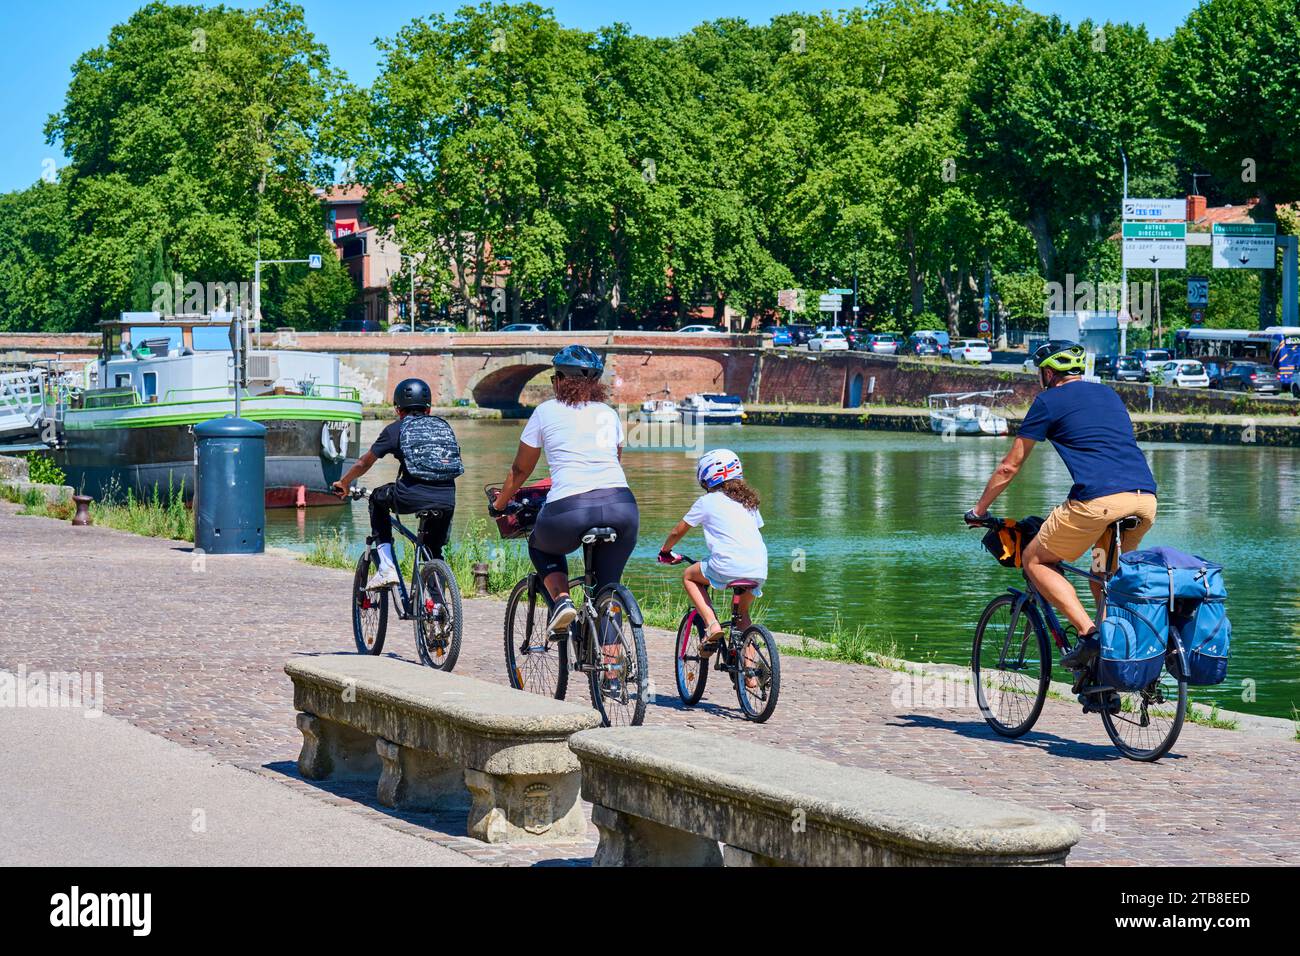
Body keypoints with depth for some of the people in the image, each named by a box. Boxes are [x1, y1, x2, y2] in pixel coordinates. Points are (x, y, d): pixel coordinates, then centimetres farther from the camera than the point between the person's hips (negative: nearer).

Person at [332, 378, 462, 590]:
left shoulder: (396, 429, 13)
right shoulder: (444, 427, 22)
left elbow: (364, 464, 20)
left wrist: (343, 483, 39)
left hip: (411, 497, -3)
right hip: (446, 500, 3)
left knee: (377, 499, 27)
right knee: (434, 551, 24)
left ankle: (386, 568, 16)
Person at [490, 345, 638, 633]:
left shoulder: (546, 412, 14)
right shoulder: (609, 414, 22)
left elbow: (520, 470, 23)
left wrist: (499, 504, 39)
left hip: (569, 510, -3)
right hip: (622, 506, 3)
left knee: (541, 547, 30)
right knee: (608, 588, 19)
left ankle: (561, 599, 5)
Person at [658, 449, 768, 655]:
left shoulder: (706, 502, 10)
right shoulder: (748, 501, 23)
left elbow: (678, 531, 19)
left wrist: (665, 551, 38)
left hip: (728, 568, -5)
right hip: (759, 570, 5)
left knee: (689, 576, 22)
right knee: (742, 612, 28)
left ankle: (711, 624, 3)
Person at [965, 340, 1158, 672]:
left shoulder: (1050, 400, 11)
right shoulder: (1108, 394, 29)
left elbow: (1010, 466, 15)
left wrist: (978, 511, 27)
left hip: (1100, 500, -6)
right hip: (1146, 499, 6)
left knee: (1035, 561, 11)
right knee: (1103, 576, 27)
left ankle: (1088, 633, -5)